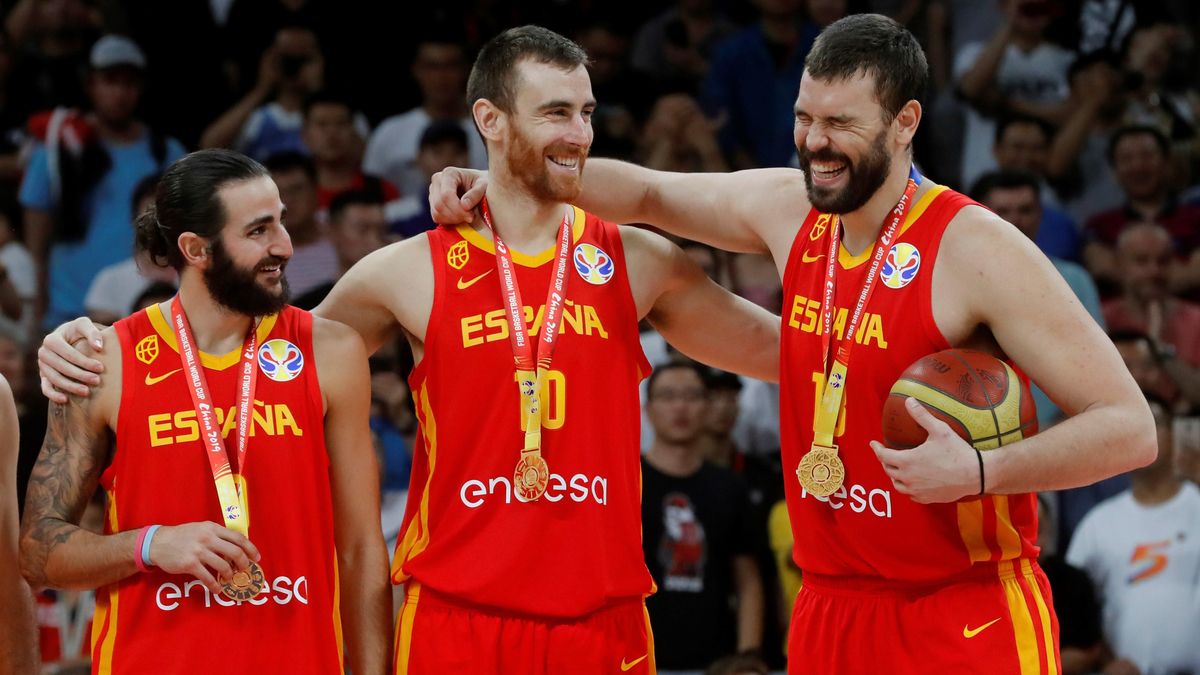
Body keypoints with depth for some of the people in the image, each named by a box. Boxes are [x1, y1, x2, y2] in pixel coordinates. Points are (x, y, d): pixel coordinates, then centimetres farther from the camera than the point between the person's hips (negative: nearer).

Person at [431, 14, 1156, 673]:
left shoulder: (978, 250, -16)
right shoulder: (789, 208, 4)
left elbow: (1130, 428, -18)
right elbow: (649, 194, 24)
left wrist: (979, 470, -30)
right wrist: (503, 180, 14)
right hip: (831, 611, 6)